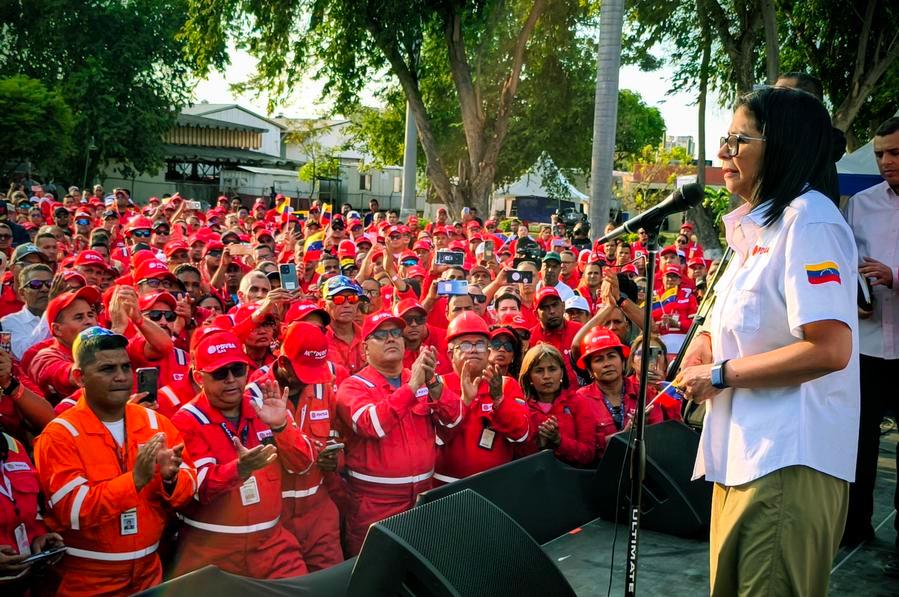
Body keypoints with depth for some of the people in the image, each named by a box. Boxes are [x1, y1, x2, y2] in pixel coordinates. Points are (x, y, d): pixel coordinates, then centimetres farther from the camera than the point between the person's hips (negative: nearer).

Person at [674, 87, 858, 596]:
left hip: (788, 463, -10)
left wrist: (720, 374, -15)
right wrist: (709, 342, 8)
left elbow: (829, 349, -24)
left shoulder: (810, 221, -15)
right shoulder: (759, 224, 16)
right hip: (744, 453, 10)